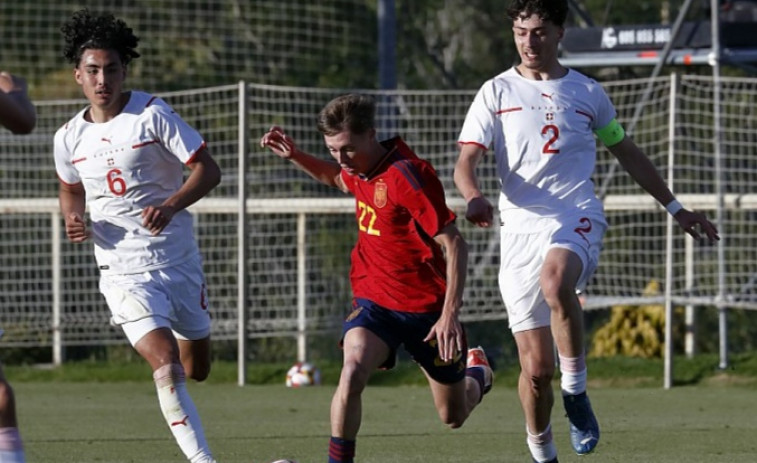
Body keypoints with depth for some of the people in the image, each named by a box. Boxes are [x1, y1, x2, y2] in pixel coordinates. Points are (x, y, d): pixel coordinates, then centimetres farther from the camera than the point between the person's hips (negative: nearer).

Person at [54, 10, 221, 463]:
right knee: (167, 365, -20)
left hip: (179, 261, 0)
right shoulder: (69, 138, 1)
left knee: (197, 369, 12)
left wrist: (171, 206, -27)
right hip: (123, 270, 0)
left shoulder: (152, 114, -9)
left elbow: (208, 170, -10)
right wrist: (73, 216, -2)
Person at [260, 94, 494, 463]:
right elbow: (336, 178, 27)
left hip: (426, 307, -5)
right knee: (352, 373, -28)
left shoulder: (406, 175, -24)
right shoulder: (361, 170, -1)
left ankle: (477, 374, 49)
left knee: (453, 417, 14)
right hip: (374, 302, 5)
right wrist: (295, 157, 9)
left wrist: (451, 312, -28)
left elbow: (454, 244, -23)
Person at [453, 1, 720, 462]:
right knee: (536, 367, -5)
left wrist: (676, 208, 26)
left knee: (555, 281, -38)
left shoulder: (587, 93, 12)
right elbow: (466, 162, -1)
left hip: (576, 217, -1)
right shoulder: (497, 92, 7)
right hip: (520, 228, 1)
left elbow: (629, 153, 25)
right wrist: (475, 196, -23)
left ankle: (576, 388, -20)